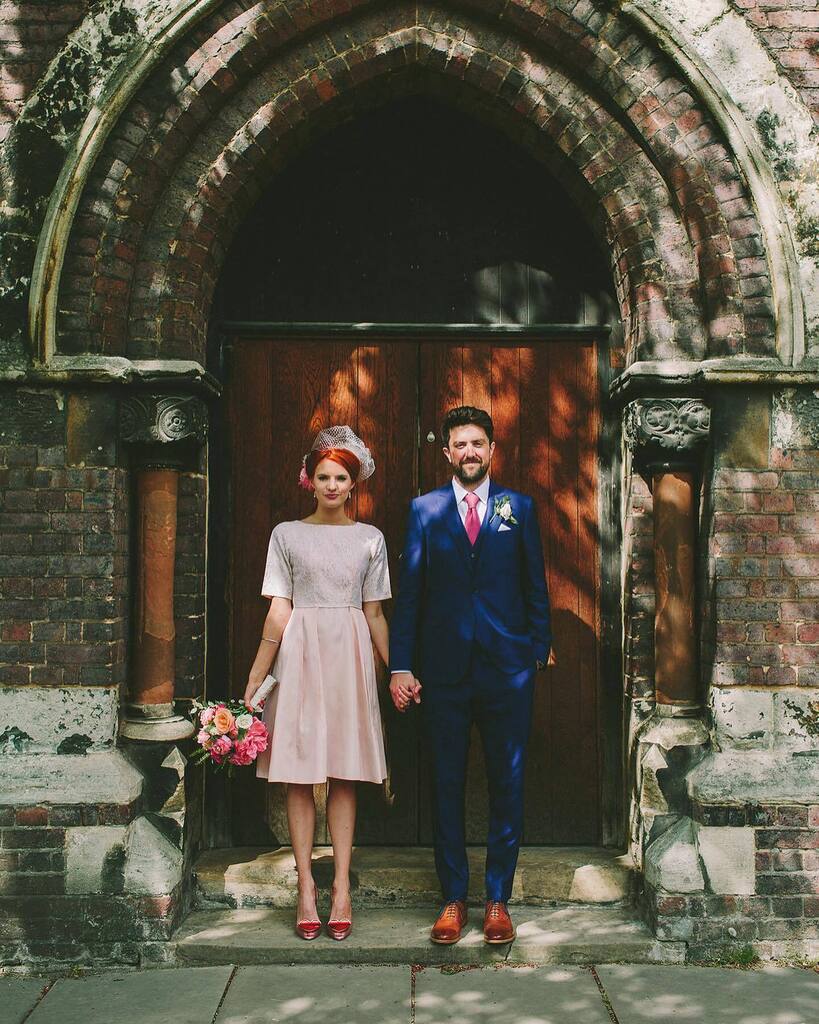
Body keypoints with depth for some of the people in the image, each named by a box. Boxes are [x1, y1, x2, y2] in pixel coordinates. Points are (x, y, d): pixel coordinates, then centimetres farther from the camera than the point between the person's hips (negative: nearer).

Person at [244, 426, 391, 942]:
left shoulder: (370, 538, 9)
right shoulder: (287, 534, 5)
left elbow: (374, 613, 10)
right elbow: (279, 612, 3)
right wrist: (256, 677, -1)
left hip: (349, 656, 1)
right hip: (300, 653, -1)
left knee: (344, 774, 3)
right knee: (299, 774, 1)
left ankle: (342, 887, 7)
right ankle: (307, 887, 7)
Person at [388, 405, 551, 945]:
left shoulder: (520, 508, 6)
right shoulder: (425, 510, 6)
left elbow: (537, 588, 8)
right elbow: (409, 591, 4)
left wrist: (540, 652, 0)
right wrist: (400, 665, -2)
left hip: (507, 668, 0)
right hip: (443, 670, 0)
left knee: (508, 786, 6)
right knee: (447, 786, 8)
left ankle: (498, 900, 19)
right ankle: (454, 899, 21)